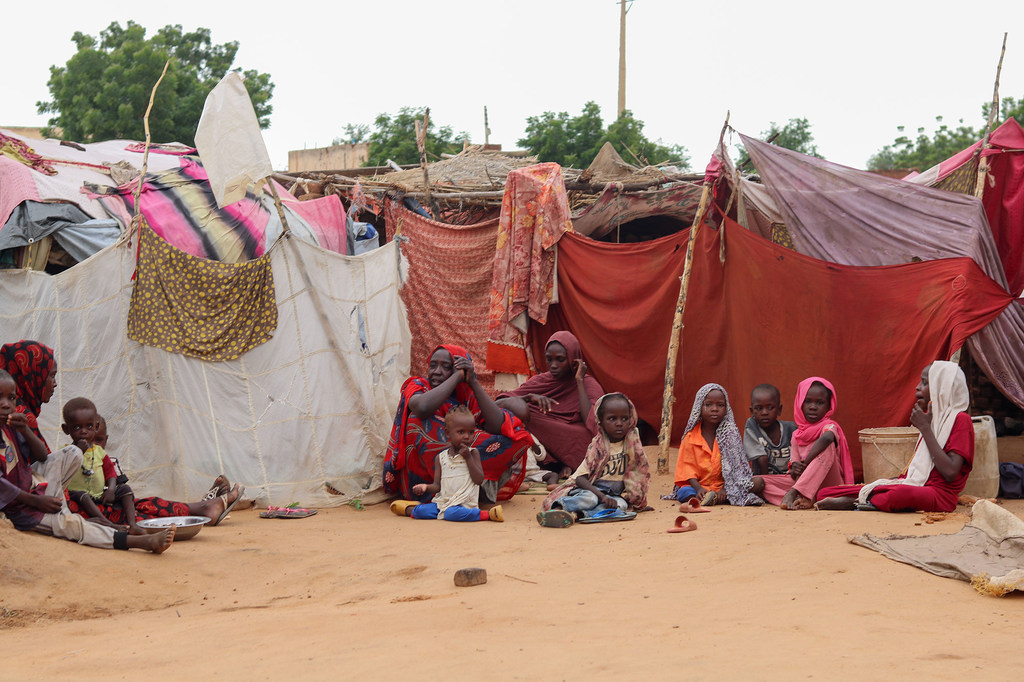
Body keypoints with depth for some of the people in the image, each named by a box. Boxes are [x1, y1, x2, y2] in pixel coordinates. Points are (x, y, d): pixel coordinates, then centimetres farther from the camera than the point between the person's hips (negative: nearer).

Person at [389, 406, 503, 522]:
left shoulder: (473, 453, 5)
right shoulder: (441, 457, 11)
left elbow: (479, 480, -5)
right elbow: (437, 485, 8)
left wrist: (468, 457, -10)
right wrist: (426, 487, -14)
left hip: (464, 503, -4)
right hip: (443, 501, 4)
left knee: (451, 513, -36)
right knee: (420, 511, -17)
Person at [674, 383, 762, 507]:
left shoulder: (730, 434, 4)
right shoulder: (691, 437, 4)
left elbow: (733, 465, -2)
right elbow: (688, 468, -1)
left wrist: (725, 489, -17)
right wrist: (698, 488, -20)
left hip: (722, 486, 0)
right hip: (699, 485, 0)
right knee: (684, 492, -30)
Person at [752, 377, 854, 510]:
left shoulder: (830, 426, -3)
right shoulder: (797, 435, 13)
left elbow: (826, 438, -32)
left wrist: (805, 463, -26)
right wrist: (795, 470, -17)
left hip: (827, 483, -5)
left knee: (828, 447, -29)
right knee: (756, 482, -11)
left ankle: (792, 493, -36)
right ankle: (805, 499, -37)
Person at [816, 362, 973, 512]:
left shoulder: (960, 420, -4)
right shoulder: (933, 418, 22)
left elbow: (950, 473, -19)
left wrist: (925, 428, -12)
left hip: (939, 493, -8)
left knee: (902, 494, -45)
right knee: (824, 494, -2)